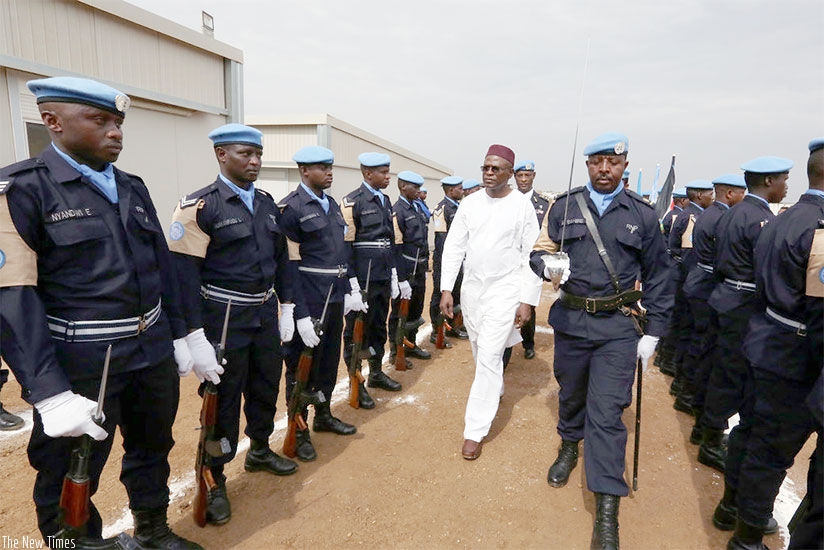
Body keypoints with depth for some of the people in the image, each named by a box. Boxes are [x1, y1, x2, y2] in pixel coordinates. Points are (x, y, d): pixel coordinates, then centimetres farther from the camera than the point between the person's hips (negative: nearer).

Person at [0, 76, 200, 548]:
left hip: (153, 352, 6)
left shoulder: (133, 188, 7)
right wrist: (49, 394, -23)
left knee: (153, 449, 23)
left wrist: (178, 335, 11)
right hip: (82, 365, -6)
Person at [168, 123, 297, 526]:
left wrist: (286, 307, 10)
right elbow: (184, 274, -17)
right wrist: (196, 338, -21)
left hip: (265, 315, 6)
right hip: (224, 320, -6)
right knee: (223, 400, 8)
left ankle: (260, 451, 44)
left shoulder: (267, 202, 6)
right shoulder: (199, 206, -13)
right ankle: (215, 481, 29)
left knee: (266, 388, 19)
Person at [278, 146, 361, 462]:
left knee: (330, 361, 19)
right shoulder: (291, 208, -12)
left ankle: (323, 416, 38)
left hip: (335, 298, 7)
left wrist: (351, 289, 12)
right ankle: (298, 430, 24)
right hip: (309, 301, -7)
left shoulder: (332, 204, 11)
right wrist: (300, 315, -19)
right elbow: (289, 265, -16)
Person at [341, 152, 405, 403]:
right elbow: (346, 244, -14)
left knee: (379, 326, 18)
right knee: (357, 329, 4)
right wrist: (351, 281, -17)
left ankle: (376, 373, 35)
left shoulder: (386, 201, 13)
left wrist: (394, 274, 14)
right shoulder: (353, 202, -10)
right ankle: (355, 384, 17)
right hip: (363, 277, -7)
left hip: (383, 277, 7)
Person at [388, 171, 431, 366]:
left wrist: (425, 263, 14)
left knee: (416, 308, 18)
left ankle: (412, 345, 34)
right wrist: (402, 275, -19)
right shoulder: (398, 211, -14)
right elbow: (396, 246, -17)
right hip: (407, 268, -8)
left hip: (420, 267, 8)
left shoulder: (417, 208, 12)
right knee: (400, 310, 3)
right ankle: (395, 352, 15)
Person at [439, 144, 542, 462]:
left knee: (489, 356, -7)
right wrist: (446, 289, -3)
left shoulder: (522, 206, -7)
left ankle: (475, 430, 2)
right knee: (480, 350, 18)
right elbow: (454, 246, 3)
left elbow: (531, 256, -7)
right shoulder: (470, 203, 2)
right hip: (471, 288, 5)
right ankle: (495, 390, 48)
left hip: (504, 290, -4)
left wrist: (527, 300, -11)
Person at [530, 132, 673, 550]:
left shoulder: (642, 214, 0)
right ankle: (569, 448, 49)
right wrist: (547, 265, -21)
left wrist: (653, 331, 2)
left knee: (607, 411, -5)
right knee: (570, 393, 19)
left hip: (618, 326, -2)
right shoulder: (564, 206, 1)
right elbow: (540, 250, 4)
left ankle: (607, 512, 5)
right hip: (571, 319, 2)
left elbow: (657, 276, 5)